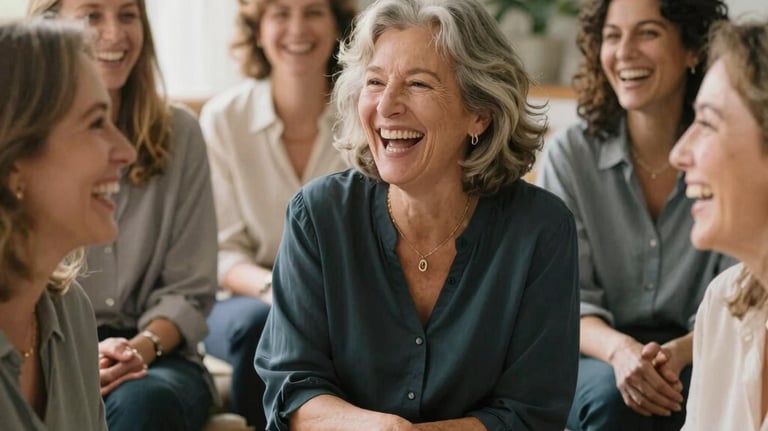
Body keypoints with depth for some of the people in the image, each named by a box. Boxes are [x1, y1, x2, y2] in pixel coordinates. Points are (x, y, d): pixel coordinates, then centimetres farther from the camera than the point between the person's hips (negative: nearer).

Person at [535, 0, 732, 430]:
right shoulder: (570, 155, -3)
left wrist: (678, 353, -27)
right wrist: (620, 350, -29)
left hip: (695, 362, 0)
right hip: (595, 360, 0)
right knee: (613, 394, -32)